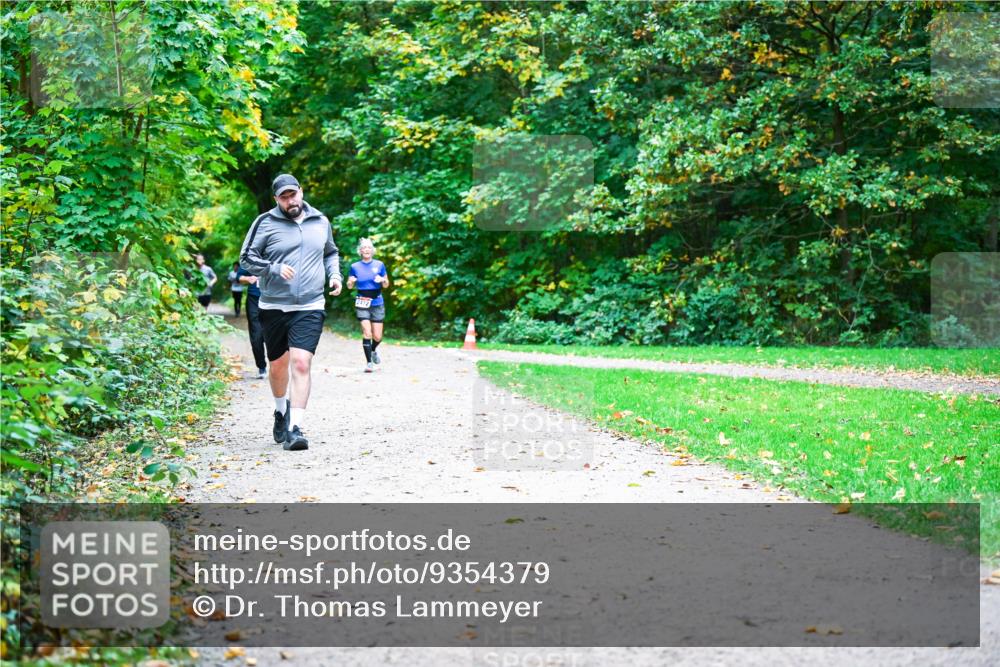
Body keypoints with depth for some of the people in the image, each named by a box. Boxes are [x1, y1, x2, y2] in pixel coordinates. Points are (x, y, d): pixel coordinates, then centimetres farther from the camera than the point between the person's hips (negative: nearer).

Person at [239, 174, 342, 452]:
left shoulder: (320, 223, 9)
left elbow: (331, 253, 26)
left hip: (310, 307, 0)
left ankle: (294, 428, -17)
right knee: (278, 366, 13)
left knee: (301, 364, -16)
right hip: (273, 307, 0)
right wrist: (274, 268, -16)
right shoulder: (266, 223, -1)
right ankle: (281, 410, 41)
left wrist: (334, 274, 7)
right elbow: (246, 258, -1)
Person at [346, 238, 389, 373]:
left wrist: (382, 280, -14)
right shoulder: (355, 267, 3)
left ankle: (373, 350, 36)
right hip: (362, 304, -1)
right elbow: (349, 286, 9)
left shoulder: (379, 265, 4)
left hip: (377, 303, 1)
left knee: (377, 336, 2)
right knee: (367, 333, -15)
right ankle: (369, 363, -7)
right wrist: (351, 282, -14)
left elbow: (386, 285, 9)